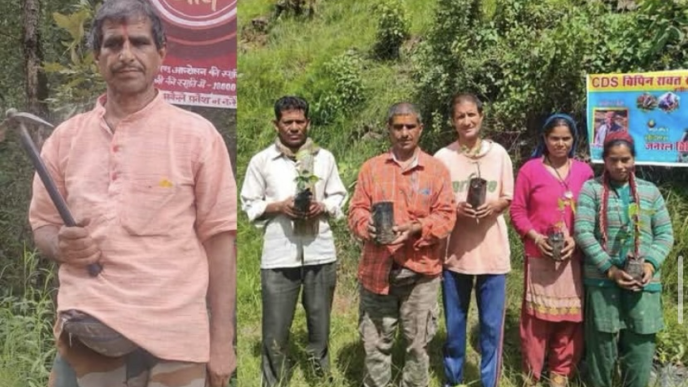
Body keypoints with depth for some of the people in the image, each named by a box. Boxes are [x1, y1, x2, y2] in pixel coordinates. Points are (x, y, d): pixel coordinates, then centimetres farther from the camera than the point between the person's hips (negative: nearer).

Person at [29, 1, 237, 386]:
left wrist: (222, 339, -5)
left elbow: (218, 237, -2)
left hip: (171, 340, -3)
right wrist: (59, 245, -8)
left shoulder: (197, 134, -3)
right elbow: (42, 225, 16)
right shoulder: (65, 137, 7)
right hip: (86, 335, 3)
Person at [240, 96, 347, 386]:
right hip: (279, 255, -2)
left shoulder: (325, 158, 7)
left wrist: (322, 207, -10)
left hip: (320, 253, 2)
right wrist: (278, 206, -13)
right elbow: (250, 205, 4)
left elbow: (339, 198, 11)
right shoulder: (261, 161, 2)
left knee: (320, 324, 14)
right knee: (275, 329, 3)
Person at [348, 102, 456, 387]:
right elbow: (356, 210, 5)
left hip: (420, 269, -1)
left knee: (418, 343, 8)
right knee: (375, 342, 8)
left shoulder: (437, 169, 4)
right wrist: (368, 226, -17)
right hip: (377, 268, 1)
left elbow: (446, 215, -1)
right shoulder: (371, 167, 8)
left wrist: (416, 229, -19)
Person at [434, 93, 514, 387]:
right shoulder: (442, 157, -2)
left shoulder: (498, 153, 1)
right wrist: (456, 208, -17)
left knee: (492, 325, 5)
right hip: (455, 251, 0)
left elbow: (507, 199, 7)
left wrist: (492, 206, -14)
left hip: (492, 251, 0)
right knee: (454, 323, 11)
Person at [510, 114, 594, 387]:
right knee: (537, 316, 3)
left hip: (574, 257, 3)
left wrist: (577, 240, -8)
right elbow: (517, 211, -1)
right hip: (539, 256, -2)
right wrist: (534, 236, -15)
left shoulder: (584, 171, 6)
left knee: (571, 316, 8)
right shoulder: (530, 169, -1)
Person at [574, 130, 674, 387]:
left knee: (641, 343, 4)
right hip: (602, 279, -2)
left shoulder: (650, 191, 10)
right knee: (602, 342, 6)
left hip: (644, 280, 2)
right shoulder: (591, 189, 1)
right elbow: (583, 232, -8)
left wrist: (651, 263, -8)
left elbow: (665, 233, 10)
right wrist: (609, 269, -13)